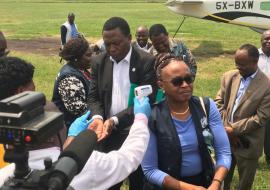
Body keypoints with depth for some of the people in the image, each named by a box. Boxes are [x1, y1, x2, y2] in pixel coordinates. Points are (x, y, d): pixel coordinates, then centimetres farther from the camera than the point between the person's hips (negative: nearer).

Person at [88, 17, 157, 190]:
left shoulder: (147, 61, -10)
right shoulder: (99, 62, 4)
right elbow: (94, 96, 6)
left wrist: (115, 120, -24)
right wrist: (98, 117, -15)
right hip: (110, 134, 4)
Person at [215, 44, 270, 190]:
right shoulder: (229, 76, -2)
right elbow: (219, 102, 2)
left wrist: (233, 129, -17)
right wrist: (226, 128, -8)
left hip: (247, 144, -4)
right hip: (225, 138, 4)